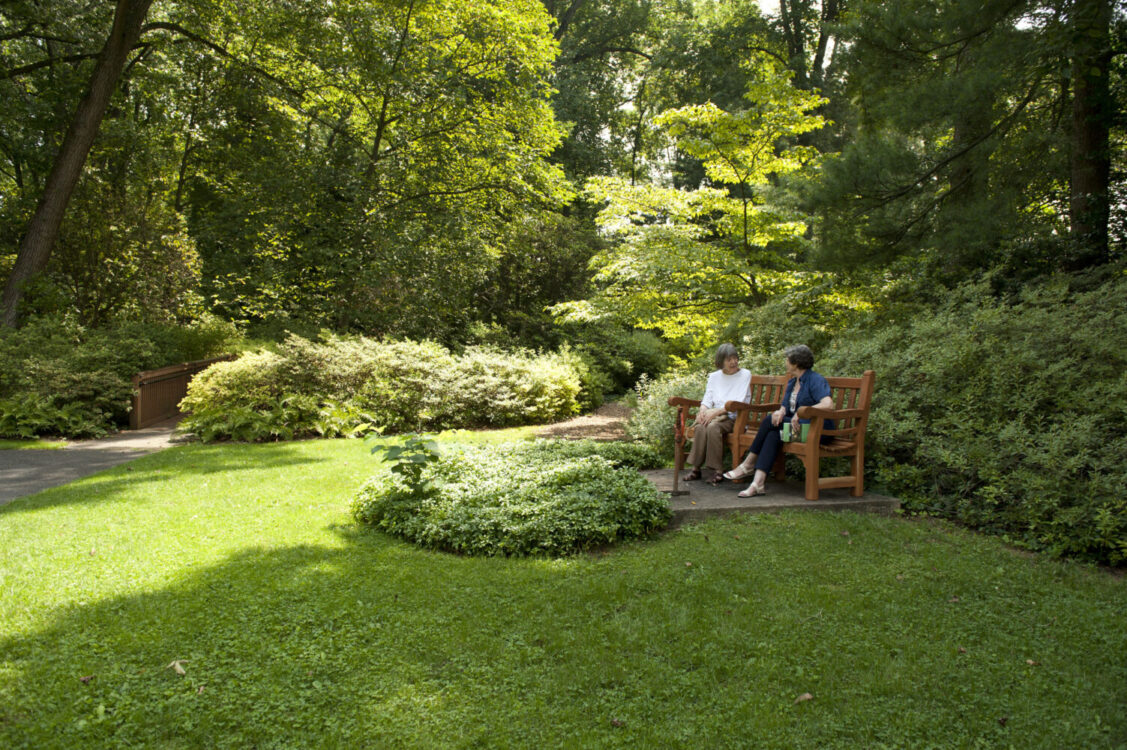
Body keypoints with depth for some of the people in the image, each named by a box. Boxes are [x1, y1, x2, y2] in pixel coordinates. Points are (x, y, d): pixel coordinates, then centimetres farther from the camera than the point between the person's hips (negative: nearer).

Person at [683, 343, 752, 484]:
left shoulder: (745, 375, 3)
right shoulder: (714, 376, 19)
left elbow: (739, 403, -8)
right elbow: (708, 397, 12)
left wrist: (716, 411, -18)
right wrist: (703, 409, -13)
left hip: (733, 418, -4)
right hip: (714, 415, 4)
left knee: (713, 427, -34)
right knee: (701, 427, -30)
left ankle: (717, 470, -29)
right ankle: (696, 468, -26)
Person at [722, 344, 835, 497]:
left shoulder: (816, 380, -11)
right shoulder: (792, 382, 17)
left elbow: (828, 404, -27)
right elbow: (785, 407, 16)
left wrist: (801, 412, -26)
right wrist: (781, 411, -9)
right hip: (797, 425, 8)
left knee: (770, 421, -17)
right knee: (773, 434, -23)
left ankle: (748, 464, -5)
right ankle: (758, 483, -33)